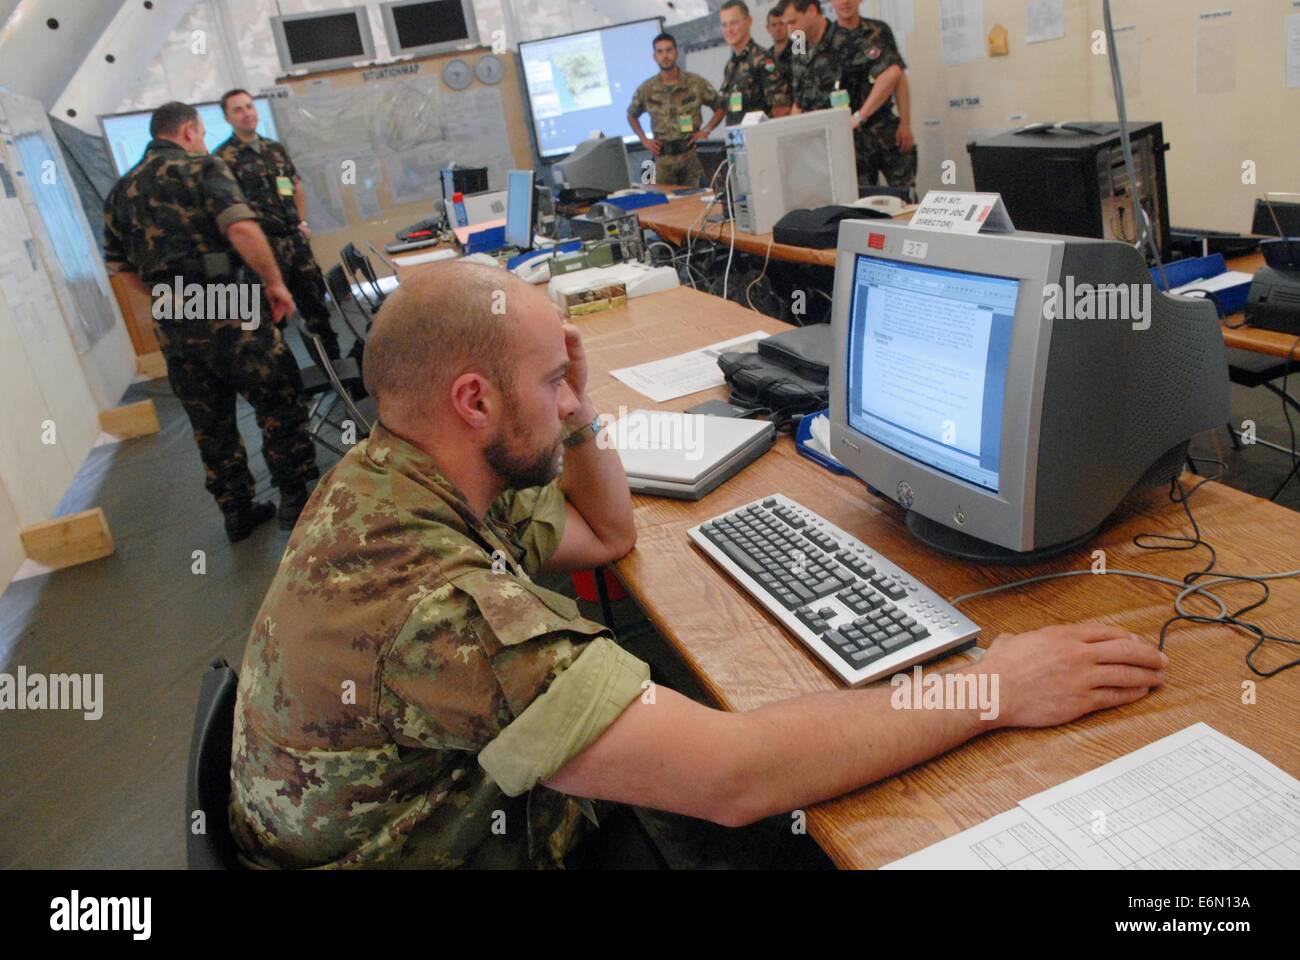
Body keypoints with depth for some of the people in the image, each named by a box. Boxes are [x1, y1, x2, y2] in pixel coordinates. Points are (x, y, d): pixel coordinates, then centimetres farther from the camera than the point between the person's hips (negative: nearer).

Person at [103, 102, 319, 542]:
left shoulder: (122, 190, 17)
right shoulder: (201, 166, -2)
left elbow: (121, 265, 17)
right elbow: (241, 228, -18)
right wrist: (275, 283, -10)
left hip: (171, 324, 7)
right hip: (225, 310, -6)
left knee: (210, 422, 15)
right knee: (279, 401, 6)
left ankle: (237, 511, 23)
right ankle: (295, 499, 10)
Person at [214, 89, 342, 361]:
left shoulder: (276, 148, 12)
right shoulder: (224, 157, -6)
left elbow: (297, 185, 22)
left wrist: (302, 221, 12)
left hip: (295, 237, 6)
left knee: (314, 296, 13)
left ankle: (331, 351, 25)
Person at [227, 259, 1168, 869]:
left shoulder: (385, 480, -5)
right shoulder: (432, 602, -37)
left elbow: (608, 534, 9)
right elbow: (727, 774, -38)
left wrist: (578, 416, -8)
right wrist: (991, 689, -28)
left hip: (504, 806, 8)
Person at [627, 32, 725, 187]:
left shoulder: (697, 83, -1)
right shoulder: (646, 90, 3)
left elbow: (720, 107, 10)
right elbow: (632, 115, 21)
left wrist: (706, 130, -2)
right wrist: (644, 140, 9)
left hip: (693, 155, -1)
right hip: (664, 159, 1)